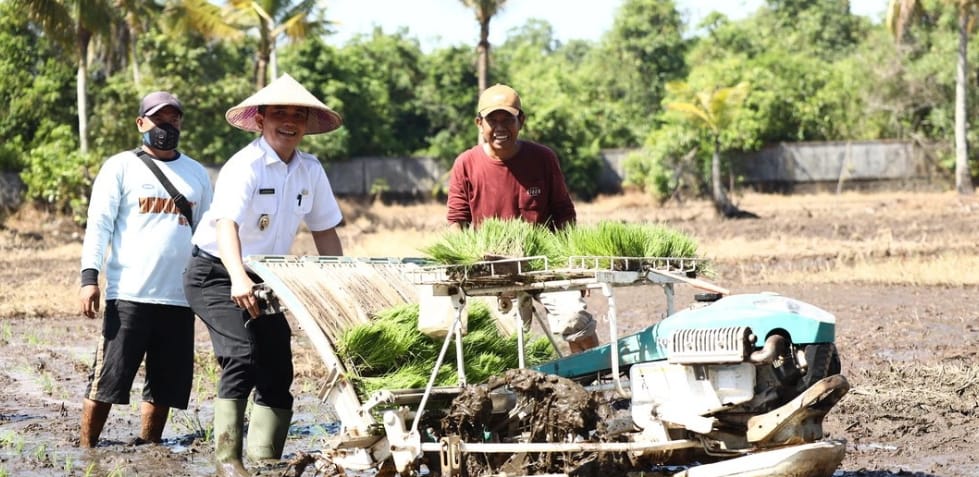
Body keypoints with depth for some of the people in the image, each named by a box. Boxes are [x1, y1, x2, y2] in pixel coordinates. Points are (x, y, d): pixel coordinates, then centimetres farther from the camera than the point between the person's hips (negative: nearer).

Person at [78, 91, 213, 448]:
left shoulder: (197, 174, 16)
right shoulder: (121, 167, 4)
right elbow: (99, 224, -2)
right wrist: (89, 276, -13)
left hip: (179, 298, 4)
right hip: (128, 295, -4)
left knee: (165, 385, 6)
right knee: (107, 379, -6)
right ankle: (86, 451, 1)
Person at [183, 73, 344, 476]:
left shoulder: (310, 170, 0)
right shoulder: (245, 166, -22)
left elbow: (325, 231, 9)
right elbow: (227, 224, -36)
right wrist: (238, 278, -52)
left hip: (263, 280, 7)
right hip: (216, 274, -7)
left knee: (278, 370, 2)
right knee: (242, 353, -25)